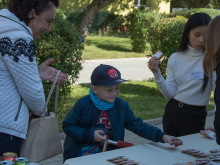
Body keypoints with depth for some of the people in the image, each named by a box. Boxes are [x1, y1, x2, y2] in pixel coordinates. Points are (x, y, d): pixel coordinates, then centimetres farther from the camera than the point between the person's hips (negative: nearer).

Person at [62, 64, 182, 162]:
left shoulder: (121, 105, 0)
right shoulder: (83, 104, -11)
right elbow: (67, 126, -7)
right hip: (81, 155, -3)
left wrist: (162, 136, -14)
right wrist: (90, 135, -18)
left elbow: (137, 125, -2)